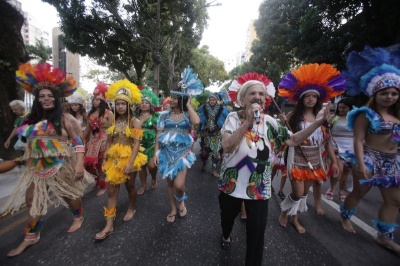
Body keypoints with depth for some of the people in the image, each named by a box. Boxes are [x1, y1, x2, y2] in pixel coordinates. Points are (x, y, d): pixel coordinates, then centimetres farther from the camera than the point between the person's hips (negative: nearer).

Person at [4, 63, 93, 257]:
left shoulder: (65, 119, -11)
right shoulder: (32, 119, 6)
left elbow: (77, 142, -14)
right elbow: (29, 142, 16)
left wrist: (80, 164, -20)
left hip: (62, 166, -6)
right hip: (38, 167, 6)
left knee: (70, 194, 11)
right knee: (33, 200, 11)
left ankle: (79, 217, 38)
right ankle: (31, 236, 29)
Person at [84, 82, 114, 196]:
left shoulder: (108, 113, -8)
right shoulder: (91, 113, 10)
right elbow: (87, 128, 13)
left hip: (104, 140, -6)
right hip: (92, 141, 6)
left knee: (101, 164, 4)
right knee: (88, 163, 7)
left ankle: (102, 186, 24)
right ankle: (99, 177, 37)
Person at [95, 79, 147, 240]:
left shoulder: (134, 122, -10)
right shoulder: (112, 121, 4)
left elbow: (137, 143, -15)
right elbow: (109, 142, 9)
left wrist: (130, 162, -22)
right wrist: (105, 159, 5)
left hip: (129, 158, -4)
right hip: (114, 159, 4)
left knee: (130, 186, 15)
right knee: (112, 191, 5)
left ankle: (131, 209, 43)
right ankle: (109, 226, 13)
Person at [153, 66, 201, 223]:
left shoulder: (187, 114, -2)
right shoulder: (164, 115, 3)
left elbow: (196, 121, -26)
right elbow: (159, 134, 4)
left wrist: (188, 104, -13)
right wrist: (156, 152, -4)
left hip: (182, 152, -2)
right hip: (166, 151, 3)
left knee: (179, 185, -9)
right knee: (170, 182, 12)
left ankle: (181, 201, 27)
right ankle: (173, 209, 34)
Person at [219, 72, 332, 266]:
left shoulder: (269, 122, -2)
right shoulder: (233, 118, -13)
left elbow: (293, 140, 0)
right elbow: (227, 146, -27)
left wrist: (317, 123, -10)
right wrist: (248, 122, -35)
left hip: (259, 187, 2)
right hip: (232, 183, -1)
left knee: (257, 231, 9)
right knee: (228, 216, 25)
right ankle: (226, 235, 60)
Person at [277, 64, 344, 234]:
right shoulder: (293, 116, -9)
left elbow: (327, 141, 5)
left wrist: (334, 162, 6)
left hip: (315, 160, 4)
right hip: (297, 159, -4)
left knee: (305, 192, 16)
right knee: (297, 193, -1)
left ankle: (295, 218, 37)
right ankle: (284, 213, 28)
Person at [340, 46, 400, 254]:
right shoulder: (367, 115, -11)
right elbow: (358, 140, -17)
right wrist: (361, 164, -23)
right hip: (369, 159, -7)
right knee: (359, 192, 7)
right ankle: (345, 217, 33)